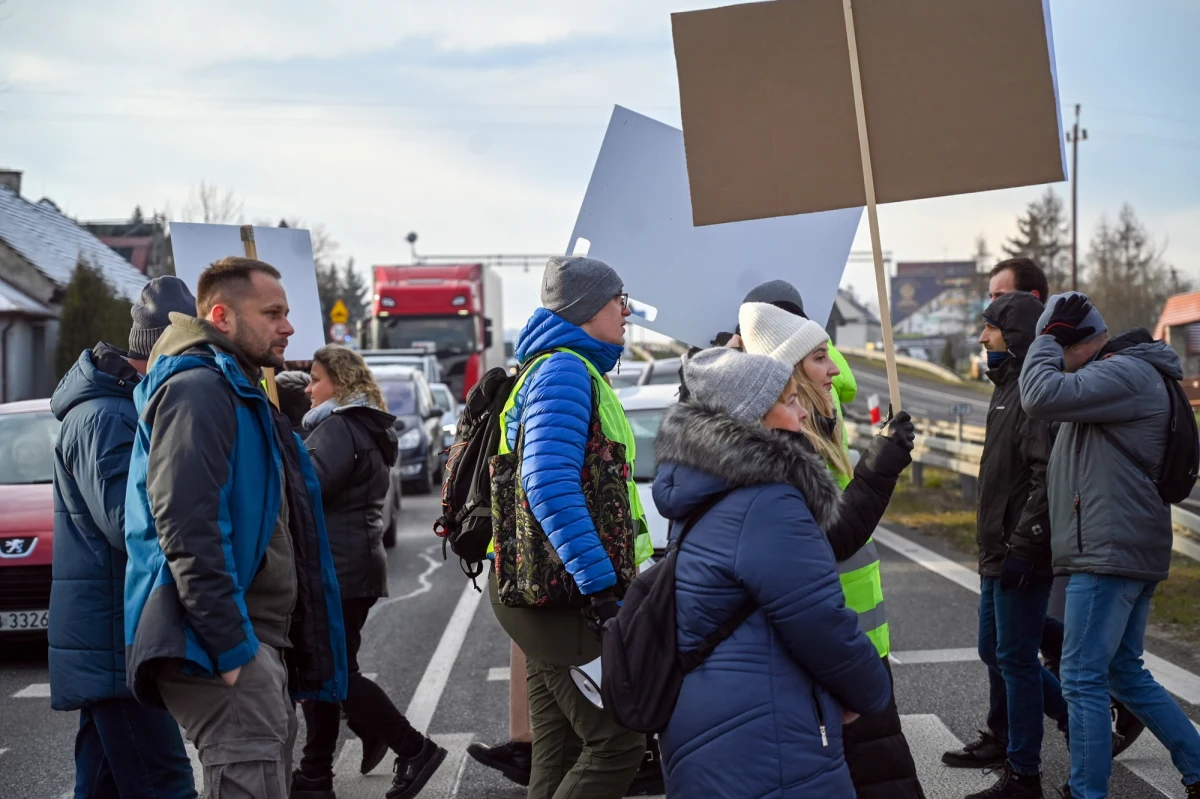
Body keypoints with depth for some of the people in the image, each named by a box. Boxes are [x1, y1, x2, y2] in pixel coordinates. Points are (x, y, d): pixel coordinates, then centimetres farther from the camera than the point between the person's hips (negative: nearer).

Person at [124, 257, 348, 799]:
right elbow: (188, 529, -22)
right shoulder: (198, 388, -11)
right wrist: (231, 646, -24)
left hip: (262, 641, 11)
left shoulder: (242, 391, 23)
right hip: (224, 640, -11)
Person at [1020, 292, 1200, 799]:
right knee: (1126, 673, 17)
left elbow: (1041, 397, -25)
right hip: (1125, 550, 11)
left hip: (1110, 553, -11)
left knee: (1084, 678, -6)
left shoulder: (1126, 372, -15)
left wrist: (1049, 336, -14)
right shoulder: (1120, 374, 18)